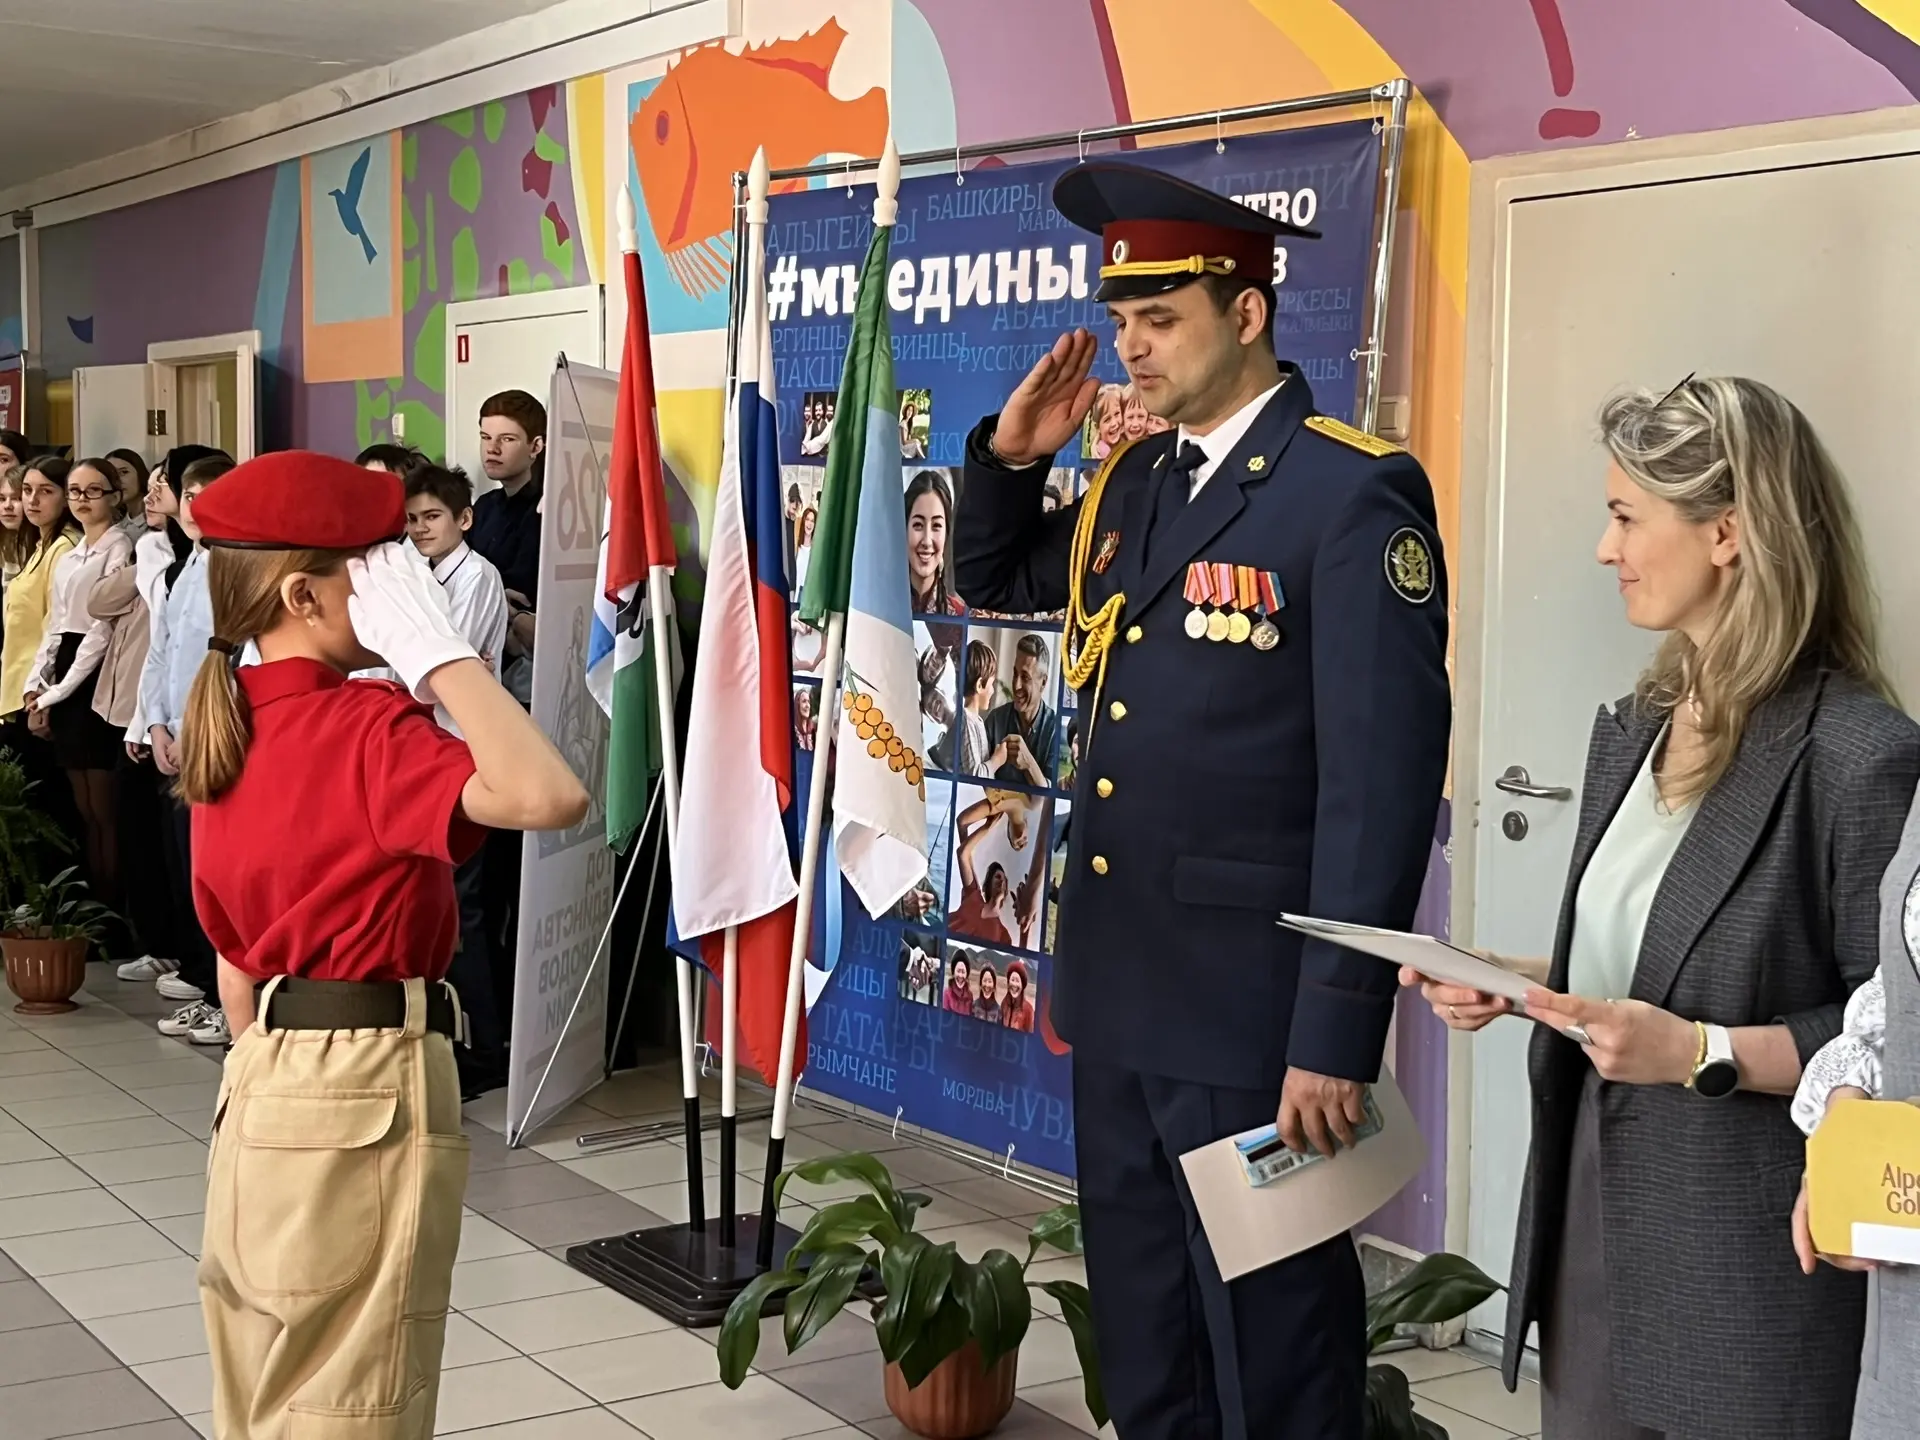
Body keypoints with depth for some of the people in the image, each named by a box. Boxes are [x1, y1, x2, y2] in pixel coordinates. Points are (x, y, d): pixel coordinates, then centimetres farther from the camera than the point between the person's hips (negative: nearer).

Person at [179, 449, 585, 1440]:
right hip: (366, 1094, -9)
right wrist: (436, 645, -25)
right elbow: (549, 795, -35)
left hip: (266, 1091, 9)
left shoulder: (226, 730, 7)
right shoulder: (362, 727, -18)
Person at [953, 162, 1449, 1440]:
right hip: (1118, 983, 8)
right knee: (1139, 1325, 19)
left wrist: (1337, 1035, -20)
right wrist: (1009, 456, 7)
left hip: (1251, 1002, -7)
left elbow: (1384, 780, -18)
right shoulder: (1133, 480, 10)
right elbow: (990, 584, 27)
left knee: (1269, 1335, 5)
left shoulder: (1356, 494, -14)